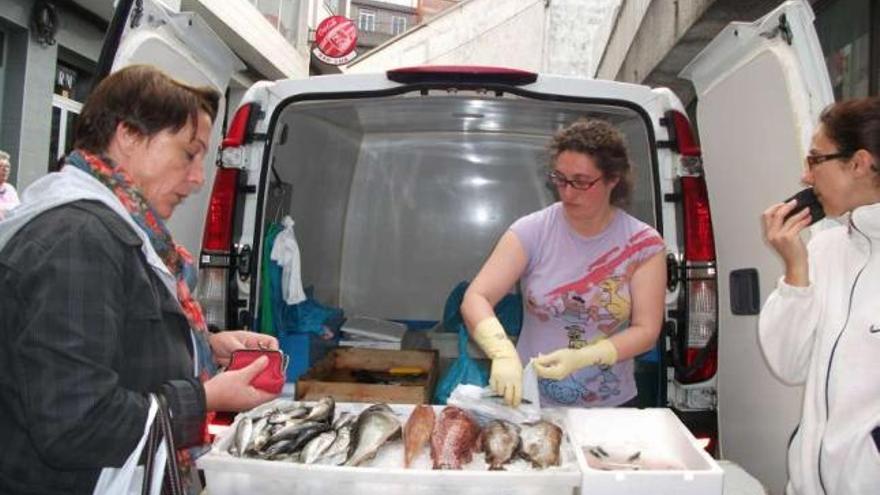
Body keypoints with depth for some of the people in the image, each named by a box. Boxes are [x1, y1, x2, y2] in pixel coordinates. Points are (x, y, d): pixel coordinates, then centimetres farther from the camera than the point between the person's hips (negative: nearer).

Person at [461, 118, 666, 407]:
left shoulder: (643, 244, -3)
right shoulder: (531, 231, -5)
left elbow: (646, 331, -4)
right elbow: (475, 299, -10)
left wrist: (582, 358, -19)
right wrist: (503, 353, -28)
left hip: (611, 409, 1)